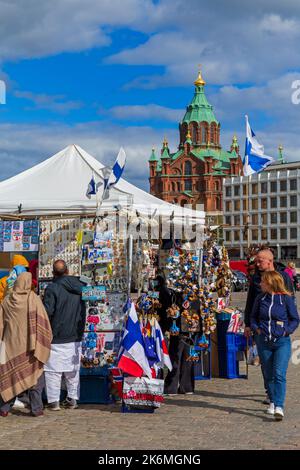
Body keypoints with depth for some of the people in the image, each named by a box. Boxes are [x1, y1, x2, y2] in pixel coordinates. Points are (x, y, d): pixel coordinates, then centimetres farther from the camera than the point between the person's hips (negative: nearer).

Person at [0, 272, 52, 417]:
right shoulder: (33, 299, -9)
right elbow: (41, 322, -11)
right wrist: (45, 341, -2)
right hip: (29, 344, -2)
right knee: (34, 375, 7)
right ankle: (36, 408, 3)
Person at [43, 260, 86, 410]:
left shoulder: (52, 288, -14)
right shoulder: (80, 287, 4)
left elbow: (47, 312, -16)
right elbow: (83, 312, 13)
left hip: (56, 338, -5)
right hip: (75, 337, 5)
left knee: (53, 370, 2)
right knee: (73, 370, 15)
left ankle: (54, 401, 2)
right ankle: (72, 399, 17)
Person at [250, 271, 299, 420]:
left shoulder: (286, 298, -5)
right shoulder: (260, 298, 5)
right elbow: (253, 316, 17)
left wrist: (286, 331, -11)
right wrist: (256, 328, 0)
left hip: (282, 342, -4)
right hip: (263, 341, 4)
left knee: (279, 374, -14)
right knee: (268, 374, 11)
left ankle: (279, 407, -18)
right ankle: (272, 402, 28)